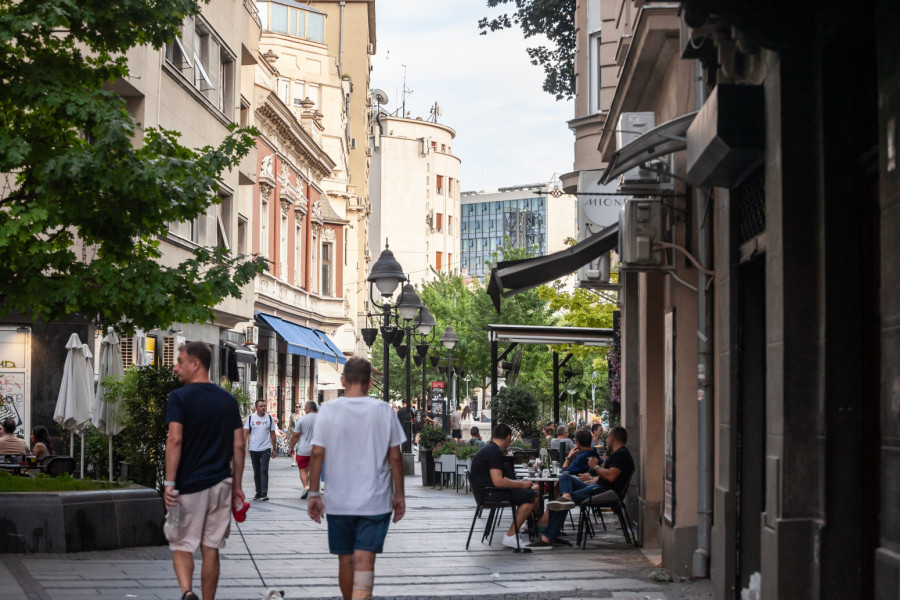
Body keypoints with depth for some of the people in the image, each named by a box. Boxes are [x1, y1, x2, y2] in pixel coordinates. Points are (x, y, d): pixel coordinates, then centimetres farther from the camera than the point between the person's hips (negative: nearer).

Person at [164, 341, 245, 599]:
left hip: (188, 485, -4)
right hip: (220, 484, 4)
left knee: (181, 545, 4)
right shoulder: (228, 400, 8)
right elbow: (238, 446, 6)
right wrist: (236, 486, 12)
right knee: (210, 548, 10)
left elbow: (175, 439, -17)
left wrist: (169, 483, -16)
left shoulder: (180, 397, -7)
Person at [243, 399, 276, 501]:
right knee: (256, 472, 10)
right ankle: (258, 493, 19)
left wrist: (274, 449, 7)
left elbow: (272, 434, 8)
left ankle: (264, 493, -14)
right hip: (253, 449, 2)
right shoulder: (250, 418, 4)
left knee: (264, 470, -12)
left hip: (266, 449, -2)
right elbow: (245, 433, 3)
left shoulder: (269, 418, 4)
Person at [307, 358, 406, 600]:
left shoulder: (329, 410, -3)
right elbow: (395, 456, 0)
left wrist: (314, 494, 3)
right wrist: (399, 494, 10)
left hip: (339, 501, 1)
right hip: (375, 502, -1)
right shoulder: (383, 410, -3)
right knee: (364, 562, -6)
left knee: (345, 560, 16)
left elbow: (317, 454, -5)